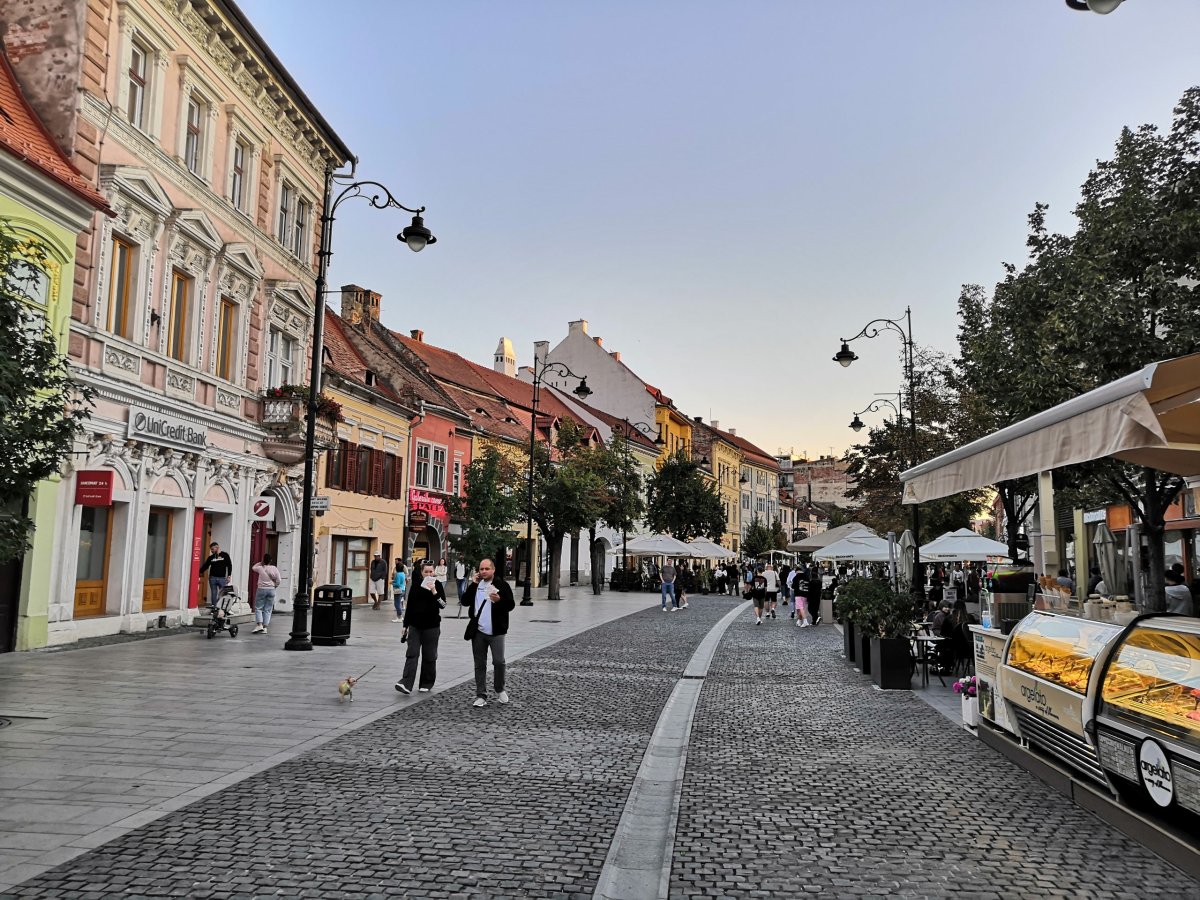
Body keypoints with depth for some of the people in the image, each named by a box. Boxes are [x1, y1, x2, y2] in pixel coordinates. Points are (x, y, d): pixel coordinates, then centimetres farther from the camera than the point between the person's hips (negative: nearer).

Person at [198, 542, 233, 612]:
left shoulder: (225, 555, 3)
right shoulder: (211, 557, 10)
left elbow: (229, 566, 2)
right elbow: (205, 566, 11)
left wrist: (228, 576, -4)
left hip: (222, 578, -2)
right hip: (212, 578, 2)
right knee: (213, 593, 4)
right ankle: (213, 607, 7)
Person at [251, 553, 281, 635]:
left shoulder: (260, 568, -6)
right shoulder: (274, 569, -3)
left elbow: (253, 568, 17)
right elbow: (279, 580, -3)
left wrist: (261, 563, 15)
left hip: (261, 589, -2)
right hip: (271, 590, 2)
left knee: (258, 608, 5)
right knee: (268, 610, 6)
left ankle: (259, 625, -11)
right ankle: (265, 627, 4)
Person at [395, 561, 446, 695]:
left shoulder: (437, 585, -3)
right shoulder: (416, 584, 5)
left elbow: (443, 605, -11)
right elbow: (409, 605, 11)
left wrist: (434, 592, -24)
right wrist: (406, 624, 11)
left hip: (431, 626, -2)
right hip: (415, 625, 2)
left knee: (429, 656, 5)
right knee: (412, 654, -7)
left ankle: (426, 683, 17)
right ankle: (406, 684, -14)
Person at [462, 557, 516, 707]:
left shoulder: (501, 584, -1)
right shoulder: (475, 584, 10)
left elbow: (511, 605, -5)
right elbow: (464, 602, 1)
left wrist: (499, 600, -25)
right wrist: (473, 585, -7)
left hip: (496, 631, -3)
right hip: (478, 631, 3)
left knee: (499, 662, -2)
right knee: (480, 665, 7)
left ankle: (500, 690, 21)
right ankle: (481, 696, 12)